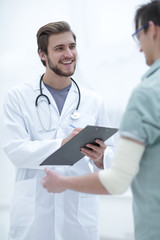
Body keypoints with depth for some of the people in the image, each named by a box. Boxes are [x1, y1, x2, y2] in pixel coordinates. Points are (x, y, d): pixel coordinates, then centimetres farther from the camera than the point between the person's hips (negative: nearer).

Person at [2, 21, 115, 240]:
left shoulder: (93, 101, 10)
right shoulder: (18, 96, 3)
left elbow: (111, 154, 7)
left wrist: (100, 157, -16)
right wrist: (62, 144, -23)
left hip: (80, 213, 2)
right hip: (33, 213, -2)